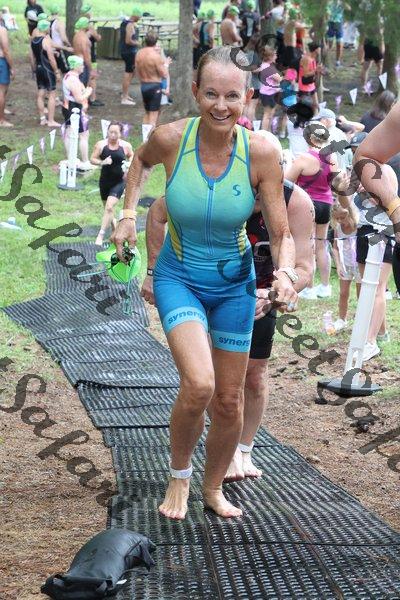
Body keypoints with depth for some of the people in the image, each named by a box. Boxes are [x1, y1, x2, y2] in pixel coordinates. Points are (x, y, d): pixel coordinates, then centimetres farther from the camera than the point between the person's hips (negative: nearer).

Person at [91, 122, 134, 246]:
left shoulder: (126, 146, -5)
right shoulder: (101, 145, -6)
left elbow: (131, 156, 13)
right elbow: (92, 159, -1)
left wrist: (129, 165, -6)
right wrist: (102, 162, -20)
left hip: (119, 181, -3)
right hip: (105, 181, 3)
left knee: (109, 207, -18)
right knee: (108, 209, 15)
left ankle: (101, 235, -15)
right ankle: (115, 229, 41)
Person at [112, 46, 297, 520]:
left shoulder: (260, 152, -20)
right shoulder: (171, 139, -20)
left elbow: (281, 235, -13)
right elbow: (140, 161, 7)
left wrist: (285, 273, -32)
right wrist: (128, 214, -3)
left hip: (234, 283, 2)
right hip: (179, 277, -2)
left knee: (229, 402, 10)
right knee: (199, 384, -23)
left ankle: (213, 489, 36)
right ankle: (179, 476, 4)